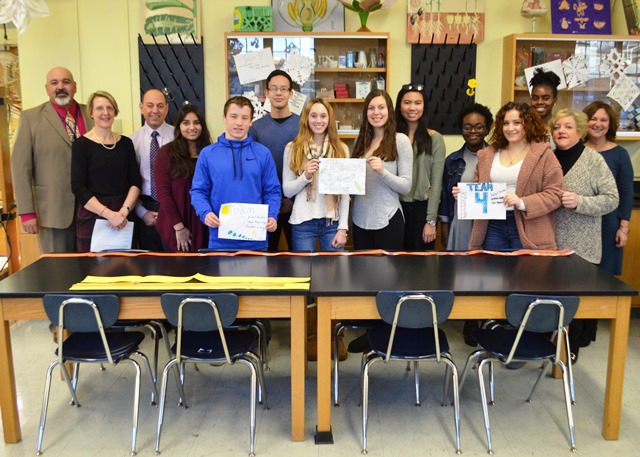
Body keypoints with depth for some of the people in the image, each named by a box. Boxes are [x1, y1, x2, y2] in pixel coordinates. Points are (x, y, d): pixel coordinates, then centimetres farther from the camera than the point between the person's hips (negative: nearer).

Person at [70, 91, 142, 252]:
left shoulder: (125, 143, 8)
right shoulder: (81, 144, -2)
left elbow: (135, 181, 5)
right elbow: (78, 187, -8)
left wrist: (124, 211, -11)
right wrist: (109, 214, -16)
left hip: (123, 217, 3)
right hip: (92, 217, -3)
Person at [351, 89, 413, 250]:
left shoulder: (401, 140, -6)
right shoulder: (361, 140, 8)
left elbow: (406, 187, -10)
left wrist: (382, 172, -25)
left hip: (387, 219, -4)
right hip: (360, 219, 5)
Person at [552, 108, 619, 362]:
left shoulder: (593, 160, -5)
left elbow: (611, 199, -9)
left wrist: (580, 201, -23)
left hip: (580, 246, -3)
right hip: (549, 242, 3)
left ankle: (572, 346, 22)